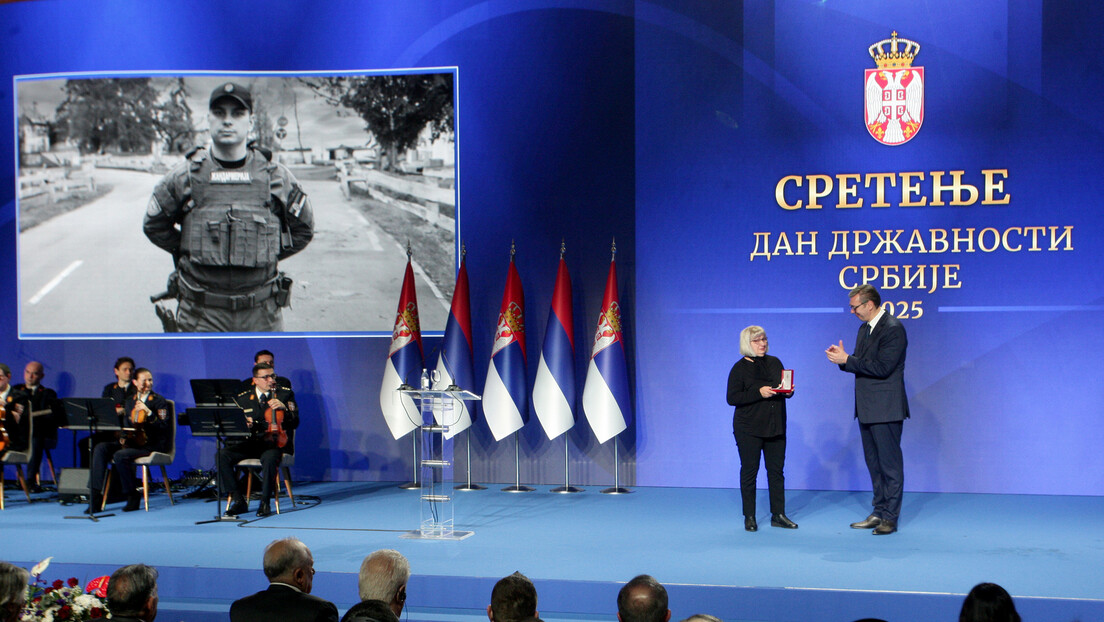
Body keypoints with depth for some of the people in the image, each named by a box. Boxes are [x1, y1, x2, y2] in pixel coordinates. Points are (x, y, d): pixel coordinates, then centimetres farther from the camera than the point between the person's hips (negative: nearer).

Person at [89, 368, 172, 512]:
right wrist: (122, 438, 2)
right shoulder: (129, 401, 19)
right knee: (100, 449, -18)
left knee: (120, 456, -31)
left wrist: (148, 412, -22)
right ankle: (96, 495, -21)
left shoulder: (159, 401, 1)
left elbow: (164, 427, -11)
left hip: (152, 445, -6)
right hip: (131, 441, 6)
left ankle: (133, 496, -13)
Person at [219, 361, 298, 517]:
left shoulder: (286, 394, 8)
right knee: (221, 455, -22)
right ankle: (238, 500, -13)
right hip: (252, 443, 3)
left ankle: (265, 502, -21)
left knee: (269, 458, -39)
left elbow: (295, 422, 1)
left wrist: (284, 408, -16)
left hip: (276, 442, -3)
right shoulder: (243, 398, 13)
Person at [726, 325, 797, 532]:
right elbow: (732, 398, -11)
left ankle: (778, 515, 12)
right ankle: (749, 517, 8)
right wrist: (759, 393, -19)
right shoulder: (740, 368, -4)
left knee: (776, 470, 5)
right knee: (749, 471, 0)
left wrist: (788, 390, -6)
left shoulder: (774, 363, 10)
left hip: (775, 427, 4)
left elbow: (785, 388, 18)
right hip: (749, 429, -4)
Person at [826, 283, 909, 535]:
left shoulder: (893, 328, -15)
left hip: (886, 409, -10)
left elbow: (881, 367, -22)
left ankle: (890, 517, 4)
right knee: (874, 464, 14)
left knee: (890, 465, -2)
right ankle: (879, 512, 22)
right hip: (867, 409, 10)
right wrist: (842, 358, -2)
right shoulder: (864, 328, 14)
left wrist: (847, 360, -19)